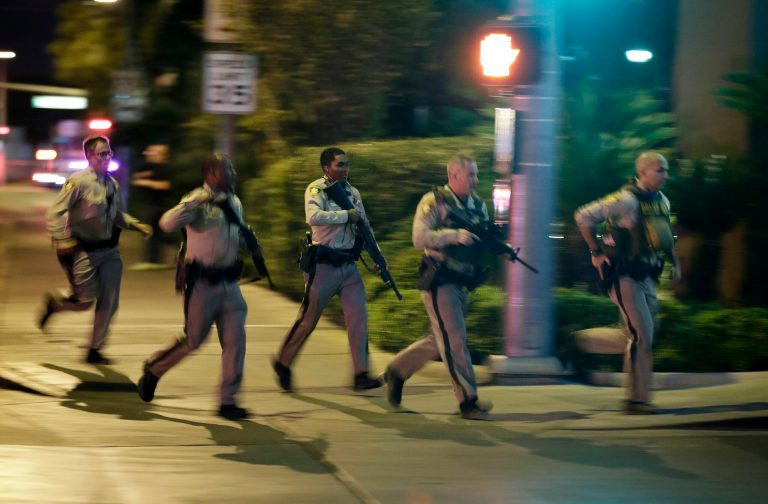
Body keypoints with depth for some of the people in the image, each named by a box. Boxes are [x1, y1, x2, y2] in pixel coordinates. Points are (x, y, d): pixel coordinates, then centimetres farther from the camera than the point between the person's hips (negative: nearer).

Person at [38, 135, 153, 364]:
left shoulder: (112, 184, 8)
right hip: (84, 249, -6)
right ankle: (53, 302, 29)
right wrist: (62, 240, -21)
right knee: (85, 300, -3)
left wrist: (137, 225, 9)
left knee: (109, 303, 4)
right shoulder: (78, 182, -13)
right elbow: (55, 213, -12)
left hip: (109, 250, 6)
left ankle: (94, 351, 17)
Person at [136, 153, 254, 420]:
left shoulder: (235, 203, 12)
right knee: (193, 340, 2)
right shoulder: (197, 201, -12)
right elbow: (168, 223, -28)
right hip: (202, 282, -6)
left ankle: (227, 401, 2)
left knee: (235, 340, -3)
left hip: (228, 281, 6)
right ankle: (153, 369, 28)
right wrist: (195, 203, -34)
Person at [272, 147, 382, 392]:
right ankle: (282, 363, 21)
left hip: (348, 266, 6)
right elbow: (314, 217, -29)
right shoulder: (316, 190, -9)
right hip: (323, 266, -6)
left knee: (359, 317, -5)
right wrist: (347, 215, -23)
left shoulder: (353, 192, 11)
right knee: (308, 319, 2)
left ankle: (361, 375, -4)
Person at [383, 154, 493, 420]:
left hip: (462, 283, 8)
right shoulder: (434, 202, -9)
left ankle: (397, 370, 32)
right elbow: (420, 238, -18)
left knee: (441, 339, 14)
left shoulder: (478, 205, 13)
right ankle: (468, 400, -8)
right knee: (454, 339, -9)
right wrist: (455, 235, -28)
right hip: (439, 281, -8)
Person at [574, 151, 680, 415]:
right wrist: (596, 253, -11)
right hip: (625, 278, -8)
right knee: (641, 336, -12)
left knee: (643, 338, 11)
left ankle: (638, 398, 19)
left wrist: (674, 262, 17)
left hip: (647, 278, 8)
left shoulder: (662, 201, 10)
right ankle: (636, 400, -9)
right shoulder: (626, 200, -17)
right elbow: (583, 217, -15)